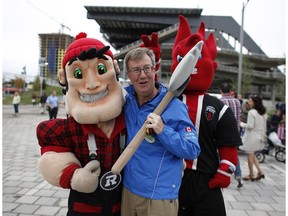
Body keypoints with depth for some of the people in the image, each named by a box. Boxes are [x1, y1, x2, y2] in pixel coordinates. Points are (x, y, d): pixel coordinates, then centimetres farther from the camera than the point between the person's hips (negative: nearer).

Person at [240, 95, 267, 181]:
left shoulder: (252, 112, -18)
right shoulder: (263, 113, 7)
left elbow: (250, 126, -20)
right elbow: (264, 126, 12)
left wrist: (242, 124, -4)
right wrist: (263, 136, 19)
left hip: (252, 135, -8)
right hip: (260, 136, 8)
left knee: (250, 155, 5)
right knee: (252, 154, 20)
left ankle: (251, 175, 15)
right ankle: (260, 172, 14)